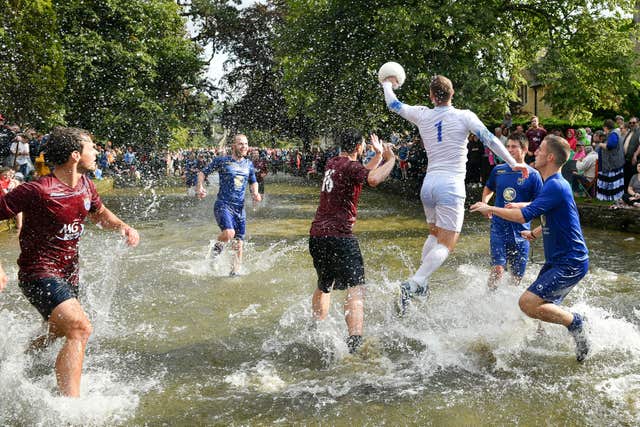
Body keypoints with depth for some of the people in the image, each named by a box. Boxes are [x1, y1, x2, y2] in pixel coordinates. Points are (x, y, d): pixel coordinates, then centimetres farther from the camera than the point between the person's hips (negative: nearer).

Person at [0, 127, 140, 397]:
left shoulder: (84, 184, 2)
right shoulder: (38, 191, -23)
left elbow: (99, 213, 21)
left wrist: (123, 227, 0)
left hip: (68, 272, 9)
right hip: (39, 273, -9)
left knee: (60, 332, 27)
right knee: (80, 328, -26)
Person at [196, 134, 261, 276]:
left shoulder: (249, 164, 12)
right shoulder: (221, 161, -1)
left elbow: (253, 182, 27)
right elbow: (202, 172, 7)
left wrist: (255, 193, 6)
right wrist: (200, 187, -11)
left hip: (240, 208, 5)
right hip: (223, 205, -5)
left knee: (238, 243, 4)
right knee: (229, 233, -27)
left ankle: (235, 271, 16)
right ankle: (217, 246, 7)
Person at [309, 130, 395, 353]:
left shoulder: (332, 163, 17)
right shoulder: (351, 166, -8)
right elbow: (373, 179, -30)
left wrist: (378, 156, 34)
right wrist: (391, 159, -15)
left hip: (317, 234, 9)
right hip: (338, 235, -9)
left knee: (324, 287, 24)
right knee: (356, 288, -14)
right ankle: (355, 338, -29)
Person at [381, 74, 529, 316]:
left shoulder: (422, 116, 7)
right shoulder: (464, 116, -2)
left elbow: (393, 104, 20)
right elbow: (489, 139, -3)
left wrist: (387, 84, 39)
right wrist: (513, 163, 4)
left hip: (429, 183, 5)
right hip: (451, 185, -5)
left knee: (435, 234, 24)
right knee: (446, 244, -6)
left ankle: (421, 282, 14)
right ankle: (412, 285, -23)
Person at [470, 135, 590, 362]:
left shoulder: (555, 186, -20)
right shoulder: (554, 184, 13)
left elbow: (525, 215, -27)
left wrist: (490, 209, -15)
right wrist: (534, 234, 42)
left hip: (570, 263, -10)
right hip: (558, 260, 10)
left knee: (528, 303, -18)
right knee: (544, 306, 16)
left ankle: (575, 322, -4)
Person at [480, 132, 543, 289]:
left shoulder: (532, 175, -2)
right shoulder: (498, 170, 7)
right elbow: (488, 189, 26)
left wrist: (519, 205, -18)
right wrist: (484, 203, 8)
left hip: (520, 231, -1)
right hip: (499, 227, 1)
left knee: (517, 276, 8)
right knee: (497, 269, -15)